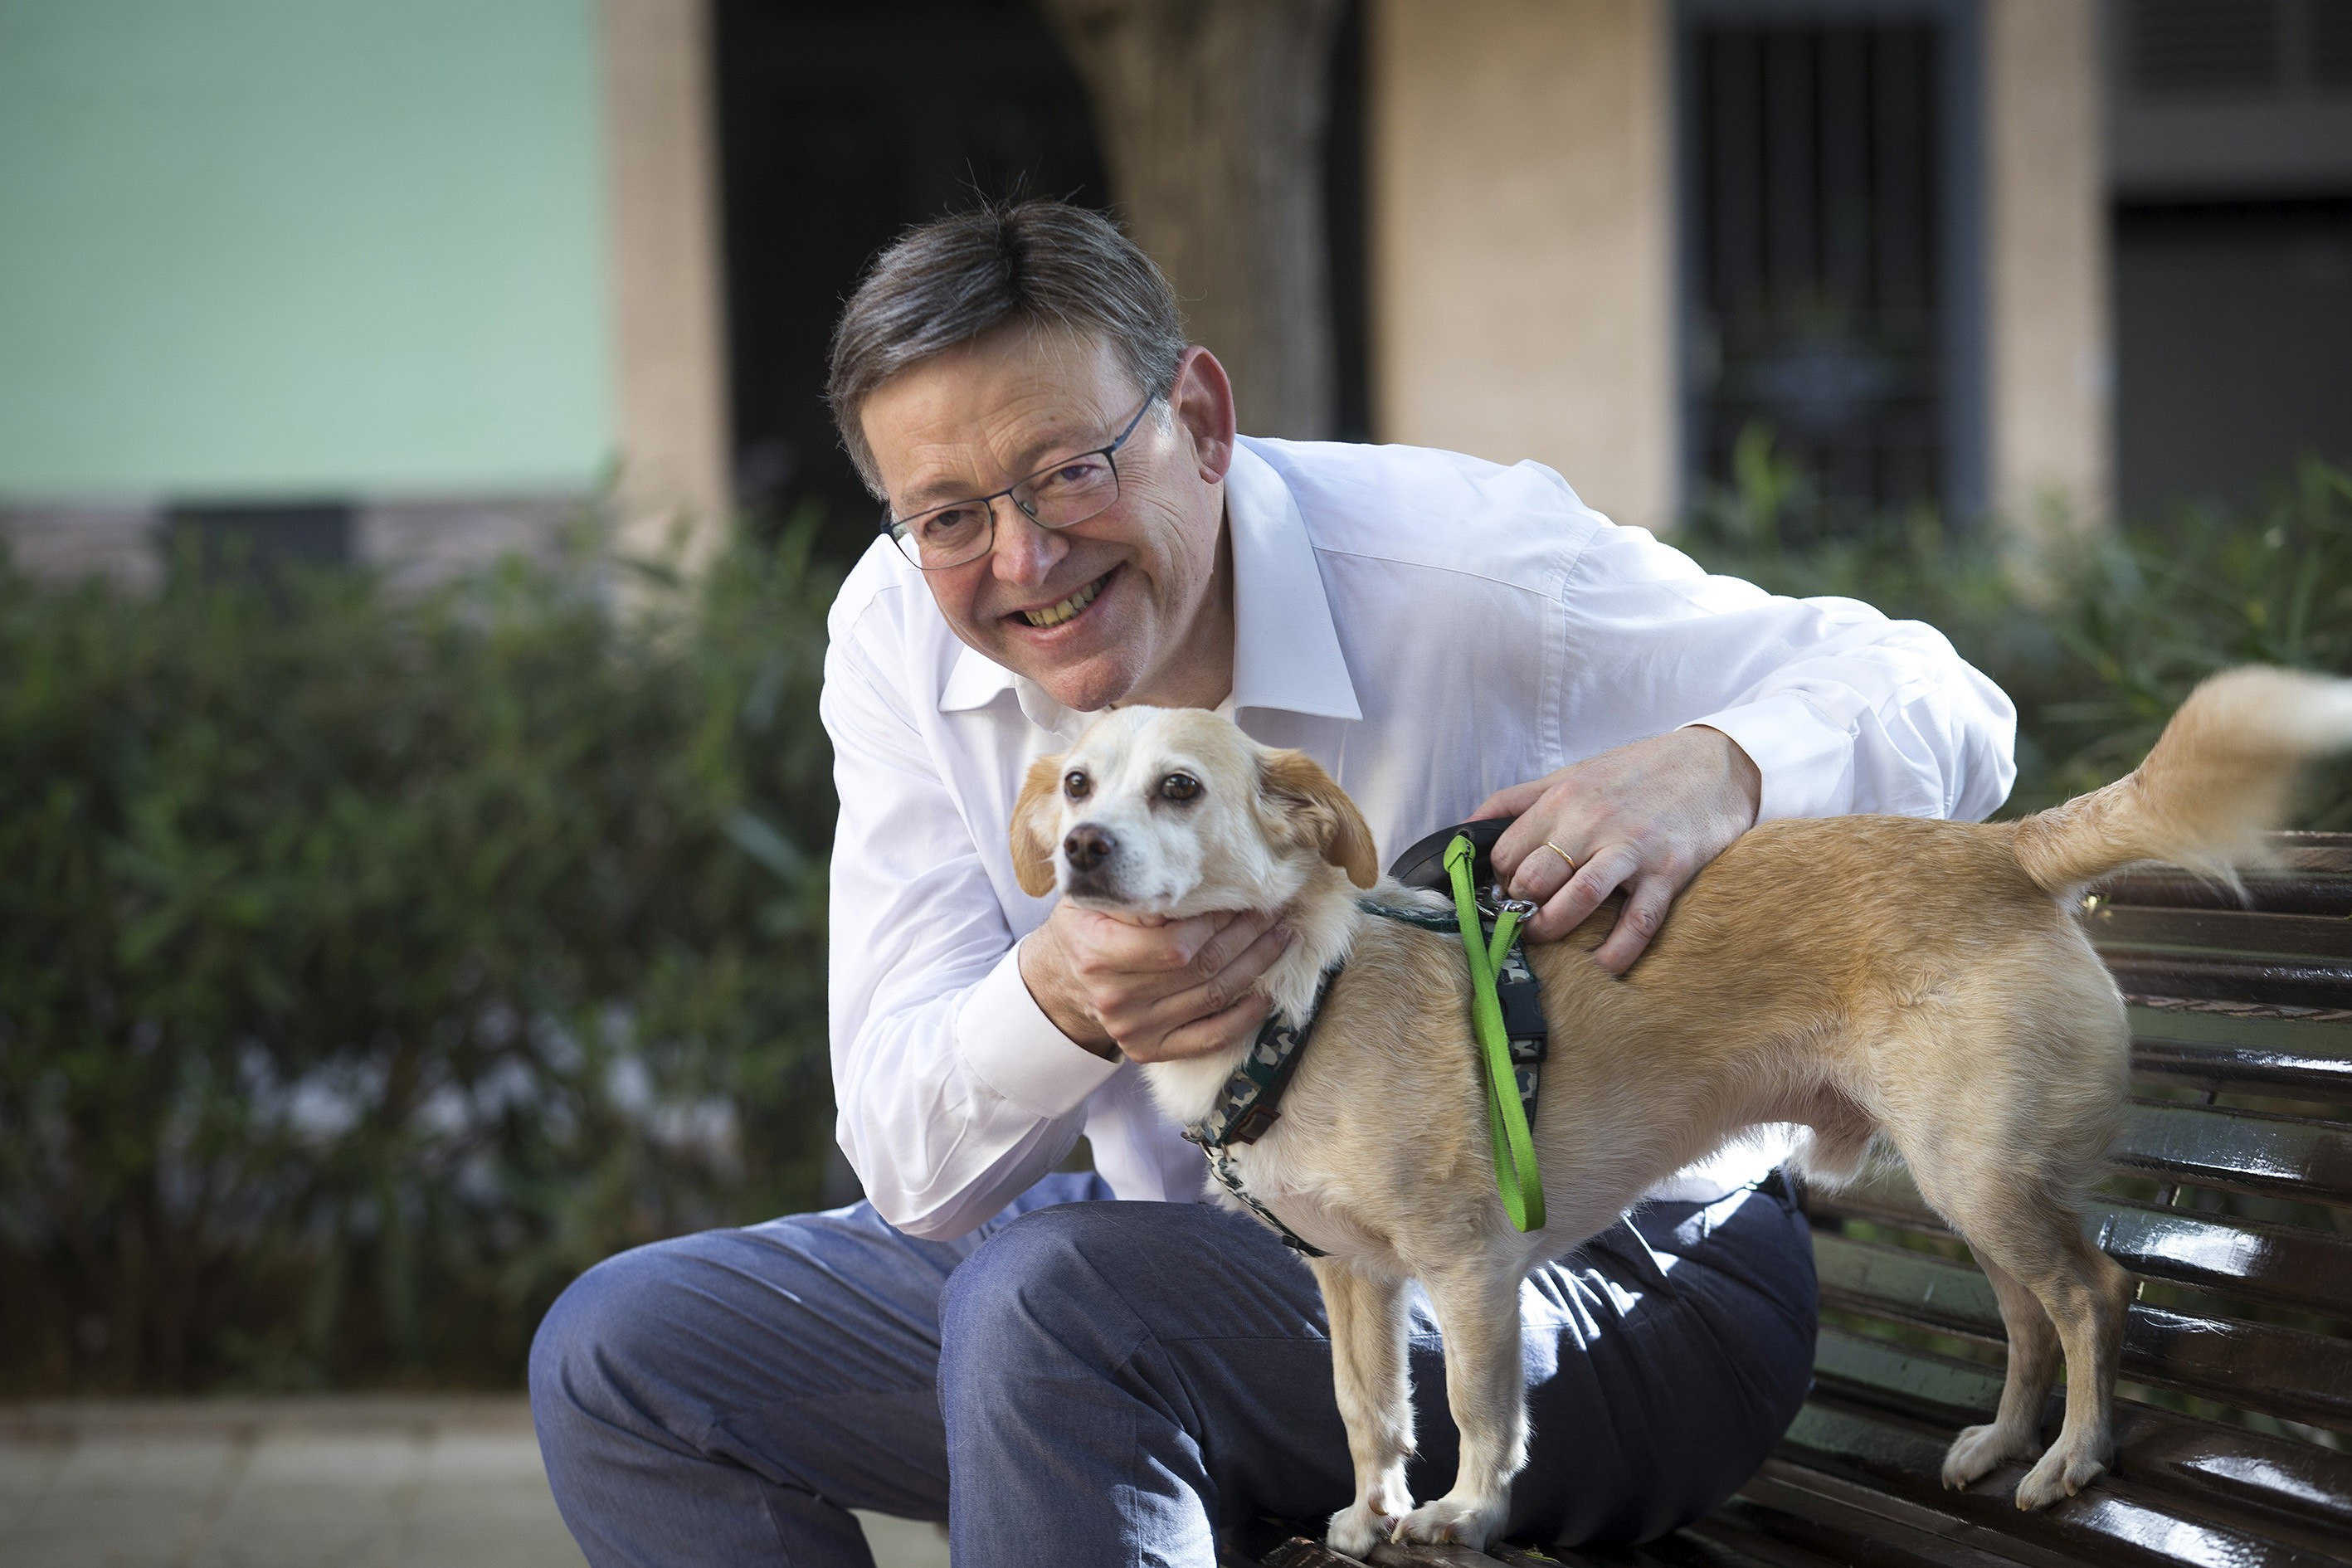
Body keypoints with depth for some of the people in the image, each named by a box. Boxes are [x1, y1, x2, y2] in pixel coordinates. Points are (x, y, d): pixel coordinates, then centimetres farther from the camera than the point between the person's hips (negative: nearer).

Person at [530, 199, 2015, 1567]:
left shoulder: (1454, 569, -22)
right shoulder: (903, 636, -8)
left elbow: (1943, 715, -15)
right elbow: (916, 1177, -13)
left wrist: (1715, 771, -39)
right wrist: (1058, 1006, -37)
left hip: (1610, 1287, -6)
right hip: (1224, 1248, 6)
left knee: (1047, 1296, -32)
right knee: (623, 1355, -2)